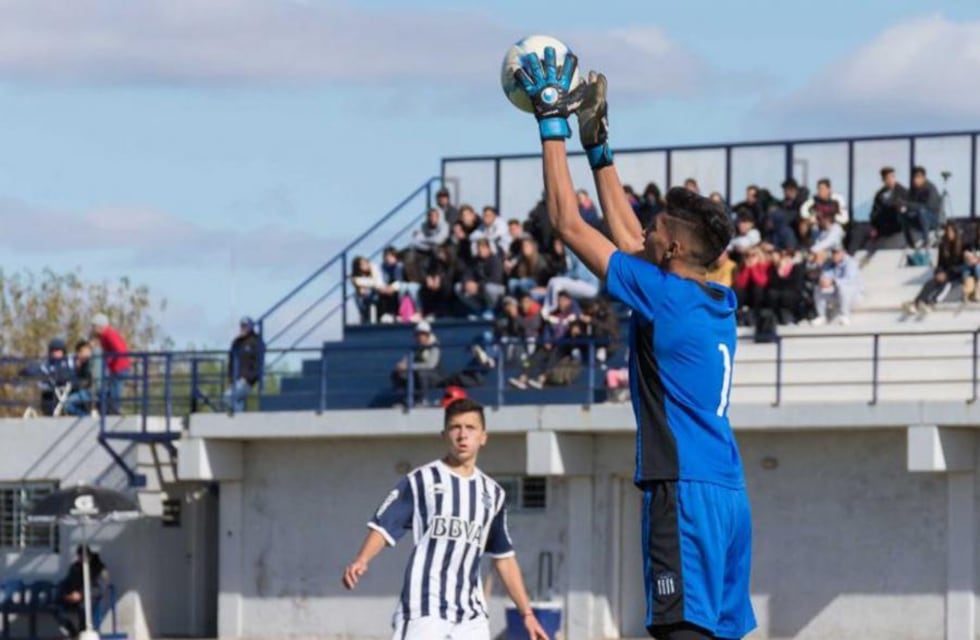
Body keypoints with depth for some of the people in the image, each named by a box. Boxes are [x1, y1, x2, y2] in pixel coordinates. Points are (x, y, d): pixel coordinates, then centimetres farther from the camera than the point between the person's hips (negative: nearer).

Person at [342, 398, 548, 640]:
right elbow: (384, 527, -6)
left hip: (472, 618, 5)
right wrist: (361, 561, -26)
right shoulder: (421, 481, 1)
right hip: (424, 613, -5)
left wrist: (527, 613, 19)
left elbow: (504, 557, 22)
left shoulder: (492, 493, 16)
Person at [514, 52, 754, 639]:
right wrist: (598, 145, 32)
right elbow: (628, 236, 28)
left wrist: (553, 124, 4)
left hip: (685, 493, -9)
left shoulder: (664, 297, -9)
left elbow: (569, 223, -4)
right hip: (728, 495, 9)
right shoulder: (719, 304, 14)